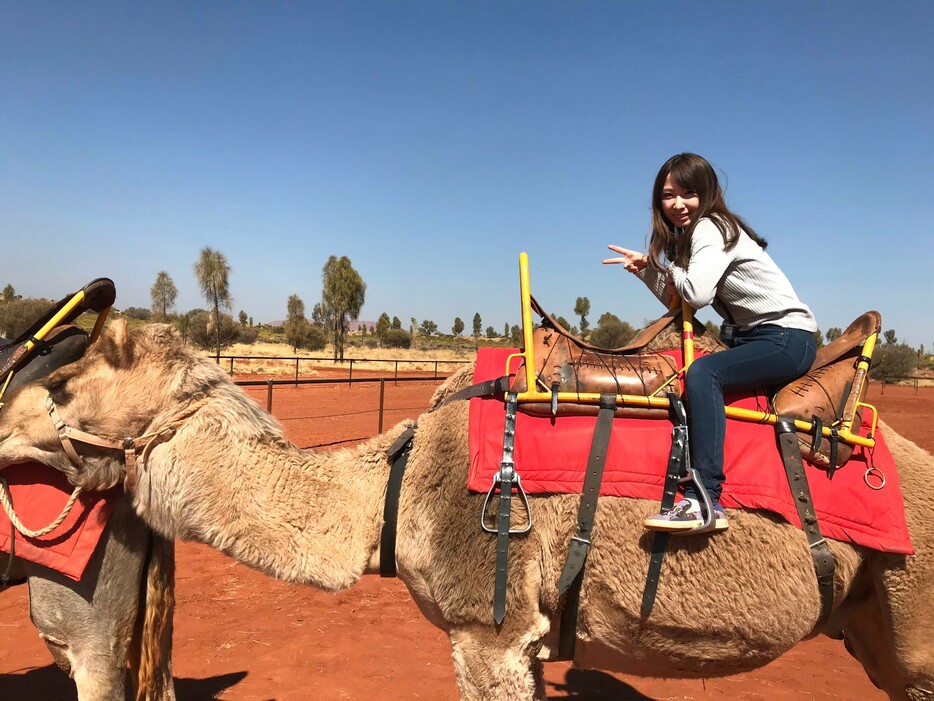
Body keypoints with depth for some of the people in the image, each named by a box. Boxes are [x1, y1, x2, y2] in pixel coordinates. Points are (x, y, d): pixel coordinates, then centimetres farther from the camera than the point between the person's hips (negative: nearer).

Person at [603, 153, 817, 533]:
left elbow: (696, 294, -27)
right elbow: (677, 301, 11)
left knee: (703, 372, -29)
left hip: (788, 337, -10)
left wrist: (668, 266, -8)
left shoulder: (710, 228, -12)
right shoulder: (689, 234, 15)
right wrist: (646, 269, -2)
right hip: (752, 336, 10)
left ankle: (705, 502, -35)